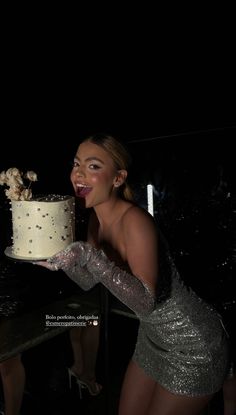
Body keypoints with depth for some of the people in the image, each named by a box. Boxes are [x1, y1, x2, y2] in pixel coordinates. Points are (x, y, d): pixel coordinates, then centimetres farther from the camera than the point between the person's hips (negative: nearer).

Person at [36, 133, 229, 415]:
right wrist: (61, 256, -13)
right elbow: (89, 281, 4)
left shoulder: (135, 220, -28)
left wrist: (89, 256, -41)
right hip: (153, 336, 8)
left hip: (191, 345, -7)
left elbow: (146, 300, -34)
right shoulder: (97, 220, -3)